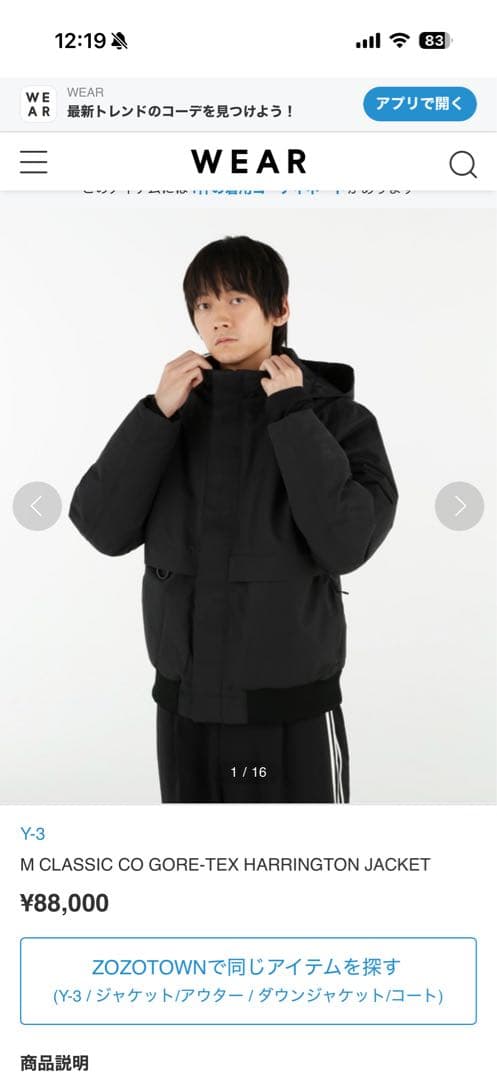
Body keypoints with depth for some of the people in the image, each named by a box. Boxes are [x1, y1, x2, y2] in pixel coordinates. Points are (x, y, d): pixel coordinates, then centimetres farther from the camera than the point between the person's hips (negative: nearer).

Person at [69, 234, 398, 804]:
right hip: (185, 705, 4)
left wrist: (292, 417, -18)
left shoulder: (337, 416, -6)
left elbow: (346, 544, -20)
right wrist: (156, 415, -14)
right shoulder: (174, 415, 3)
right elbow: (103, 528, -6)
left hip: (291, 711, -3)